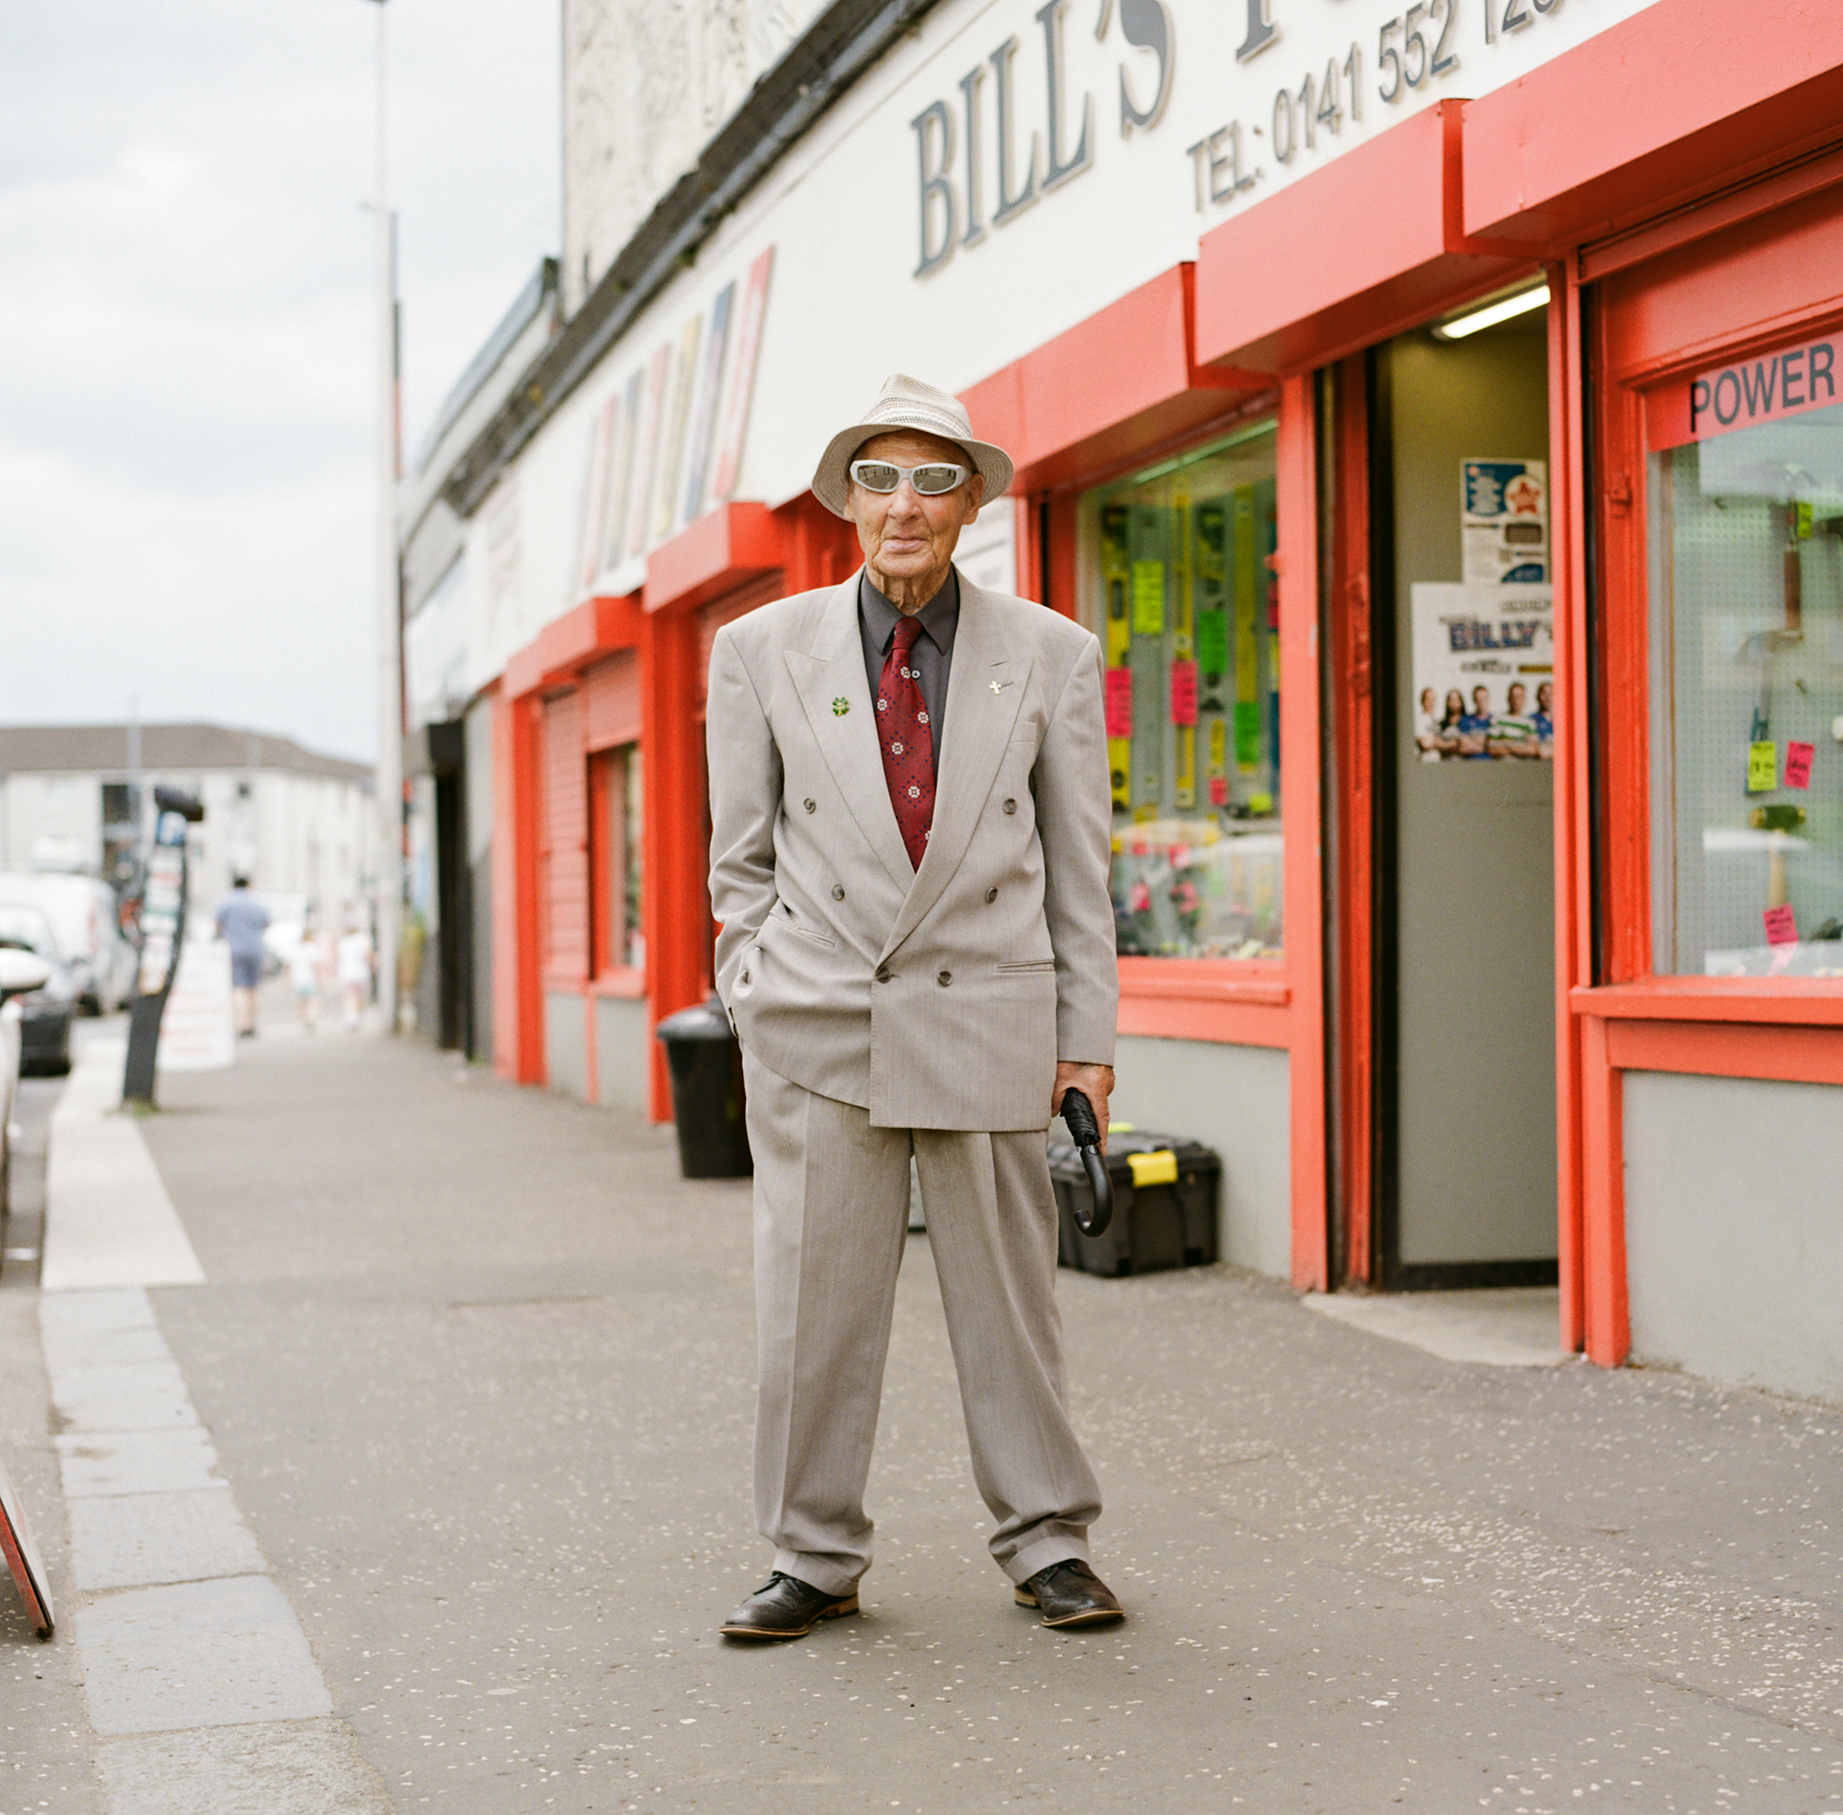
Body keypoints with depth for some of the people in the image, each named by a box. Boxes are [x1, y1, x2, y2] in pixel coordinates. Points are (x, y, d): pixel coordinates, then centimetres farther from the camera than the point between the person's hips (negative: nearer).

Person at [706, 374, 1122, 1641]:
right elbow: (744, 857, 11)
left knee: (1009, 1294, 5)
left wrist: (1087, 1041, 4)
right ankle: (817, 1556, 16)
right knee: (814, 1299, 3)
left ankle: (1048, 1545, 19)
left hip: (987, 1023, 0)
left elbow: (1080, 867, 7)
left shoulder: (1052, 657, 5)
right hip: (819, 1025, 1)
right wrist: (761, 1001, 3)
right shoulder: (764, 651, 6)